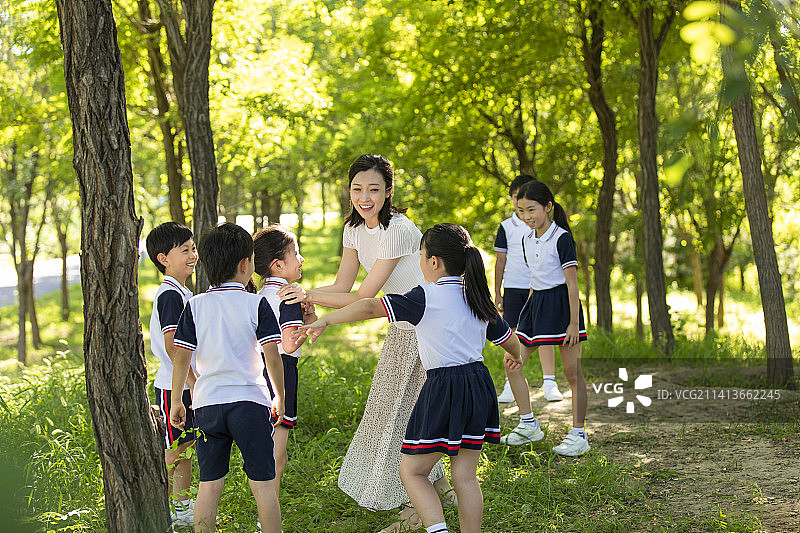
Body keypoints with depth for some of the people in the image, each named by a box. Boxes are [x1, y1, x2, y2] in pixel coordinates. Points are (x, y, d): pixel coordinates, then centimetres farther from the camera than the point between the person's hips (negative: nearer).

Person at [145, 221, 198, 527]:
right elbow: (172, 346, -23)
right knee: (174, 450, -3)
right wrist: (193, 382, -22)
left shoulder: (181, 293, 14)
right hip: (174, 386, -9)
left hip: (184, 384, 9)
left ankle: (182, 507, 24)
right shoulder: (171, 295, -17)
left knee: (186, 445, 15)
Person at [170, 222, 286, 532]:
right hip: (249, 402, -3)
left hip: (207, 403, 3)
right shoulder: (256, 304, -4)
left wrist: (176, 401, 12)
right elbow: (272, 356, -7)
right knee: (262, 483, 3)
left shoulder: (195, 306, 3)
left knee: (209, 484, 9)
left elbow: (181, 356, 2)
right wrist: (280, 398, 5)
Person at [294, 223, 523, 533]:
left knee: (412, 471, 4)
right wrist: (515, 356, 44)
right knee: (465, 475, 12)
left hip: (444, 388, -6)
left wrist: (325, 320, -9)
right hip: (479, 387, 7)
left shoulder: (427, 298, -11)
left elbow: (370, 307, -17)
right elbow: (508, 338, 21)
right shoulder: (478, 298, 9)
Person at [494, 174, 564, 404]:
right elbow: (501, 260, 9)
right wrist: (497, 293, 6)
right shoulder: (506, 227, 6)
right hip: (513, 288, 0)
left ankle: (549, 383, -4)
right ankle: (510, 385, 5)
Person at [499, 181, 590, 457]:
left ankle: (578, 434, 5)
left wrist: (574, 322, -17)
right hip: (536, 302, 8)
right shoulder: (527, 240, 9)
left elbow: (572, 282, -14)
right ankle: (528, 425, 15)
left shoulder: (562, 238, -14)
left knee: (572, 372, -2)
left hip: (561, 303, -8)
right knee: (512, 363, 3)